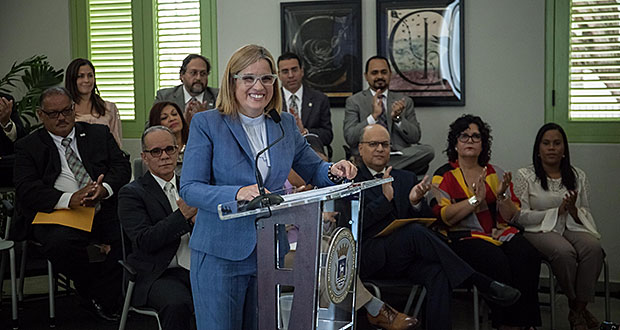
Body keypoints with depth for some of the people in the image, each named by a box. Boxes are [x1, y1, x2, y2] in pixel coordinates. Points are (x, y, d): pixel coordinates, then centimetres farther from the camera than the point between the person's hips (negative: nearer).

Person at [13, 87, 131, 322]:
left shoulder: (99, 134, 18)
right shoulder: (28, 147, 10)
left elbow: (122, 167, 8)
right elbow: (27, 190, -4)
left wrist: (104, 189, -16)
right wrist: (70, 199, -21)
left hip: (104, 211, 2)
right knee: (60, 242, -36)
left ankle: (101, 297, -7)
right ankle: (91, 290, -5)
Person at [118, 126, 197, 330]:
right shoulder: (132, 193, 3)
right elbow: (144, 241, -11)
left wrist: (197, 221, -11)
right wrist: (183, 215, -19)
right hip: (160, 274, -4)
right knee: (177, 305, -35)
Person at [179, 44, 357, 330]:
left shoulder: (285, 124, 9)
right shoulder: (207, 123, -5)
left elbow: (313, 170, 18)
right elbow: (189, 189, -13)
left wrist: (334, 171, -6)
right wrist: (238, 193, -30)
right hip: (221, 252, -4)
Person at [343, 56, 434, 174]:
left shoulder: (404, 101, 17)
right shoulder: (354, 101, 10)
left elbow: (415, 138, 10)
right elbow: (350, 138, -3)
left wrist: (397, 118, -8)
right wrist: (373, 116, -15)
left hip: (399, 156, 5)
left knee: (428, 150, -27)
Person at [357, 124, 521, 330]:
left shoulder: (406, 178, 22)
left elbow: (427, 220, 14)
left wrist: (416, 203, -8)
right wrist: (385, 199, -13)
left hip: (407, 256, 4)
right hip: (371, 257, -4)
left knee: (438, 272, -29)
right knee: (416, 232, -31)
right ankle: (483, 283, -27)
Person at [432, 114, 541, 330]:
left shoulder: (496, 174, 18)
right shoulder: (444, 176, 7)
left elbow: (511, 217, 12)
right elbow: (444, 217, -8)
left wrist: (502, 195, -8)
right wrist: (475, 199, -15)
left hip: (501, 233, 4)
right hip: (465, 237, -4)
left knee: (528, 256, -27)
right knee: (497, 262, -33)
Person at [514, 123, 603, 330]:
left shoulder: (578, 177, 14)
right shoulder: (525, 176, 3)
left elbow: (586, 215, 15)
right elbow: (521, 216, -4)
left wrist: (574, 210, -9)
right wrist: (557, 212, -10)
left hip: (572, 227, 3)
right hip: (539, 230, -3)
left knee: (593, 247, -31)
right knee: (564, 251, -35)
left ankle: (578, 310, -19)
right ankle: (577, 307, -11)